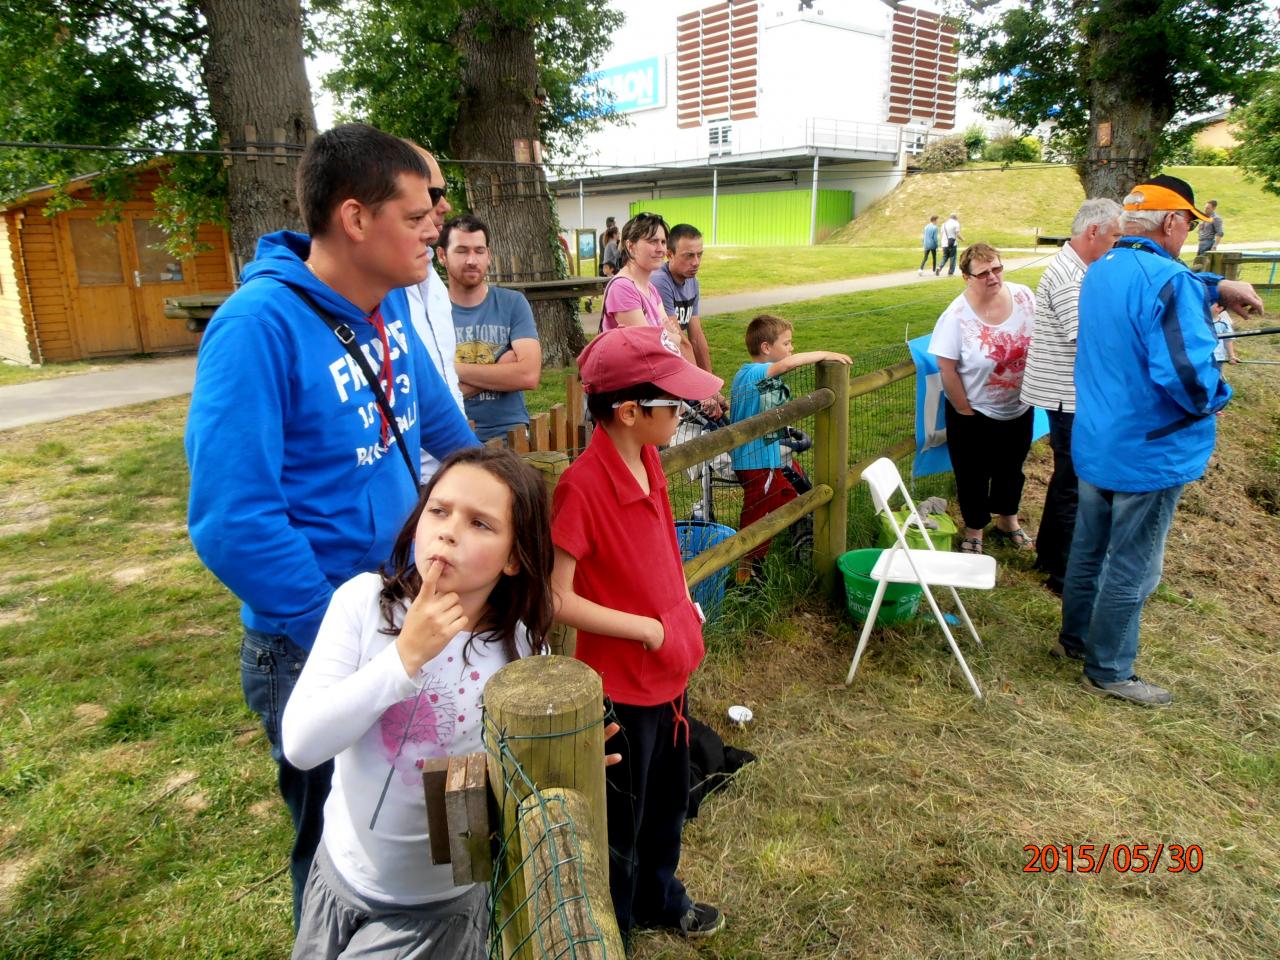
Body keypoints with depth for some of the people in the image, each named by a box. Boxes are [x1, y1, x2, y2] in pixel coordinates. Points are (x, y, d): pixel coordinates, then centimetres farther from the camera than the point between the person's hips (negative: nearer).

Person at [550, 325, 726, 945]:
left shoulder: (648, 460, -2)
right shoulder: (581, 486, -27)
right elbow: (557, 598, -27)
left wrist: (682, 605, 4)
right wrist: (645, 628, -22)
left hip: (670, 667, 8)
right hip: (622, 682, -8)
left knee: (668, 801, 28)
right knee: (621, 824, 15)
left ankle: (659, 898, 53)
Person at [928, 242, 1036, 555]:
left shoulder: (1024, 296, -9)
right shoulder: (956, 316, -23)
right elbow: (947, 370, -19)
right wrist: (966, 411, -14)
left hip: (1019, 409, 5)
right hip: (975, 415, -4)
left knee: (1011, 470, 24)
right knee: (973, 476, 11)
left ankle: (1008, 520, 48)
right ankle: (973, 532, 33)